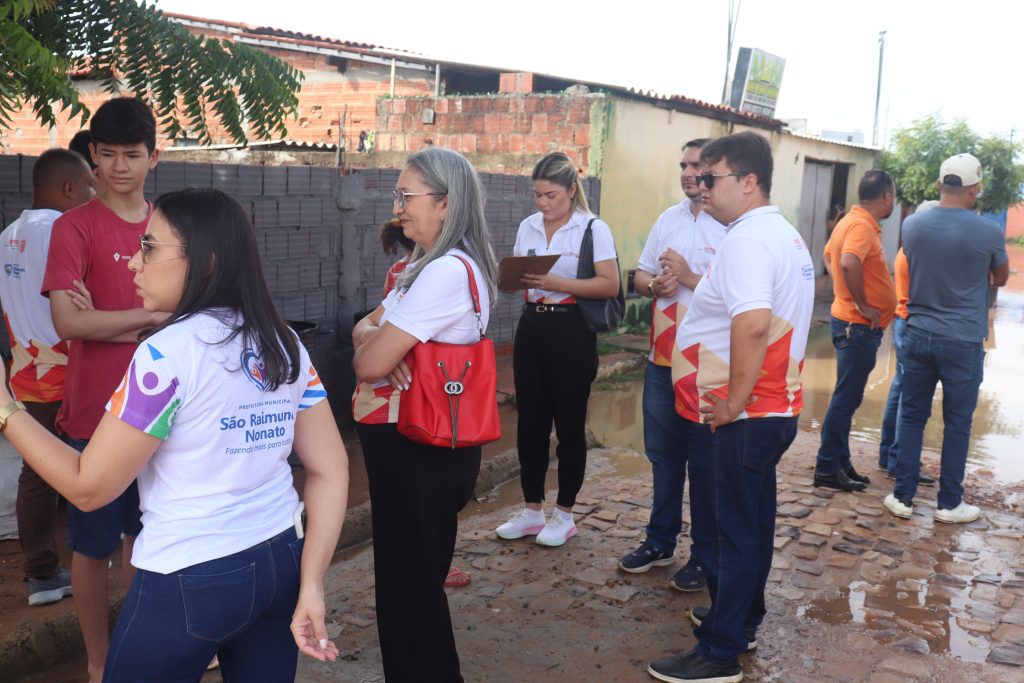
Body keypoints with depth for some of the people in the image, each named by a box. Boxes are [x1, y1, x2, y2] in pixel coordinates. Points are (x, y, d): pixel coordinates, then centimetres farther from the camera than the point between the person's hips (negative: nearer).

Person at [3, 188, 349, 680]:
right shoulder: (284, 344, 2)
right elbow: (330, 470, 0)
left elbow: (89, 487, -11)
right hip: (280, 561, 6)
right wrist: (310, 585, 0)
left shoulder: (169, 351, -16)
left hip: (189, 583, -6)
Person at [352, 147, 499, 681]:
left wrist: (375, 343, -2)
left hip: (418, 451, -10)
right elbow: (365, 327, 10)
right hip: (417, 442, 10)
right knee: (415, 575, 22)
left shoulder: (446, 272, -23)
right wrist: (375, 336, -13)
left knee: (408, 582, 5)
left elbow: (366, 365, -25)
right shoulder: (426, 265, 12)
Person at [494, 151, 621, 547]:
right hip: (531, 326, 5)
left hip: (571, 329, -5)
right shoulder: (527, 227, 10)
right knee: (530, 421, 8)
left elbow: (610, 285, -13)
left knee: (569, 423, 4)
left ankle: (564, 514, 18)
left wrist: (557, 283, -23)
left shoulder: (594, 228, -6)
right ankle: (532, 510, 22)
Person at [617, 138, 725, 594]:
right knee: (663, 454, 17)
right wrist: (654, 285, -6)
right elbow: (639, 276, 15)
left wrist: (689, 277, -21)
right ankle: (660, 541, 33)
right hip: (662, 359, 7)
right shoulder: (669, 218, 9)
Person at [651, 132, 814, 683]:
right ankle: (741, 620, 36)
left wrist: (734, 401, -26)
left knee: (725, 533, 1)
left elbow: (752, 323, -34)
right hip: (775, 408, 10)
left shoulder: (746, 240, -20)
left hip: (735, 419, -10)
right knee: (751, 523, 21)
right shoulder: (786, 235, 12)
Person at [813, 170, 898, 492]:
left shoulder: (851, 221, 11)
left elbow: (829, 255, 27)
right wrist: (862, 305, -24)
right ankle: (827, 469, 3)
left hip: (851, 323, 10)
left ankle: (840, 463, 24)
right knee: (846, 399, -4)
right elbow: (849, 264, -36)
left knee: (847, 397, 15)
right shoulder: (863, 226, -18)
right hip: (859, 326, -10)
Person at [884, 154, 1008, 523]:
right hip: (963, 341, -3)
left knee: (911, 416, 11)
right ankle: (949, 503, 18)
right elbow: (1001, 279, 8)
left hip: (918, 335, 3)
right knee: (957, 424, 8)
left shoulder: (912, 225, -2)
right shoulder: (988, 232, -11)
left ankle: (903, 496, 15)